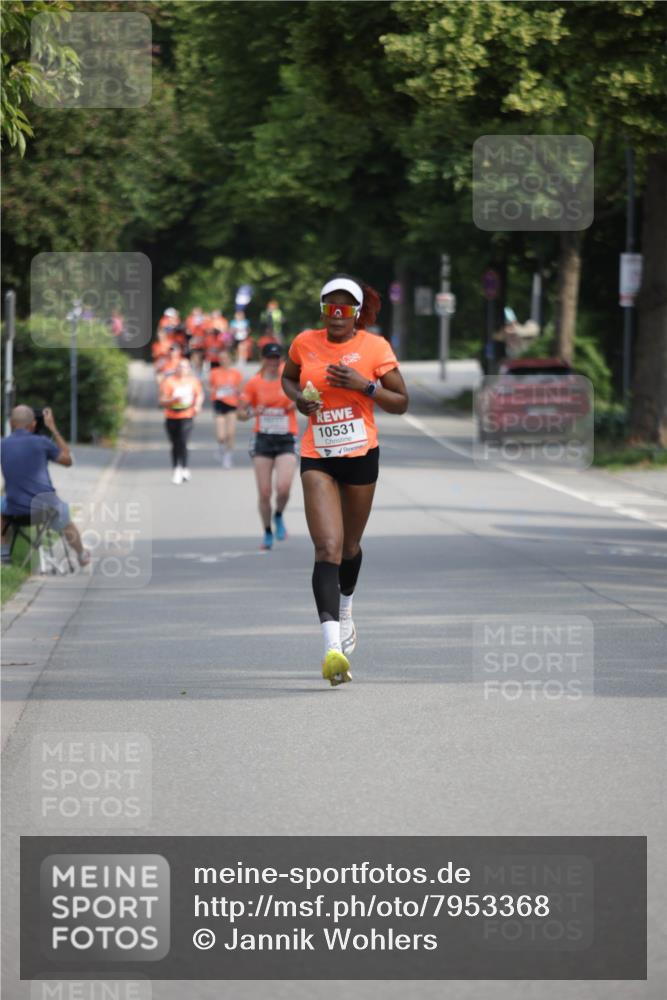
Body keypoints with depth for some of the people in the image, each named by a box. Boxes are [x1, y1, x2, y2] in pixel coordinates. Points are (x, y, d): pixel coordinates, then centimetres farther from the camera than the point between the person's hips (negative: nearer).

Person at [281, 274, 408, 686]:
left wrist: (365, 386, -19)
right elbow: (288, 378, 20)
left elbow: (401, 403, -2)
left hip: (361, 455, 0)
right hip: (317, 457, 0)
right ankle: (333, 646, -28)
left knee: (350, 545, 17)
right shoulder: (305, 343, 0)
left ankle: (345, 612, 49)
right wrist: (299, 398, -2)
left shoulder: (375, 347, -6)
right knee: (327, 547, -15)